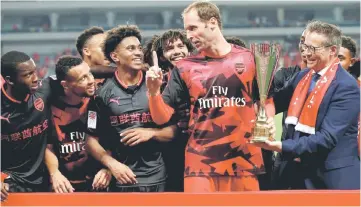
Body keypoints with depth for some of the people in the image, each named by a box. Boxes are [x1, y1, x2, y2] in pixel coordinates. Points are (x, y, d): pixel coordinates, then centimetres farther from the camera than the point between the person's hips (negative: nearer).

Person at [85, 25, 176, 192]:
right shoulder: (103, 93, 2)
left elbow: (175, 130, 7)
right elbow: (92, 139, 2)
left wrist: (151, 133, -10)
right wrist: (112, 164, -11)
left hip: (155, 178, 1)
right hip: (121, 180, -1)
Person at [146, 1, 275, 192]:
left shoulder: (249, 59, 3)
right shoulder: (185, 68, 3)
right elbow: (161, 118, 2)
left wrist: (267, 122, -4)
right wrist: (154, 91, -16)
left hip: (244, 162, 0)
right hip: (201, 164, 0)